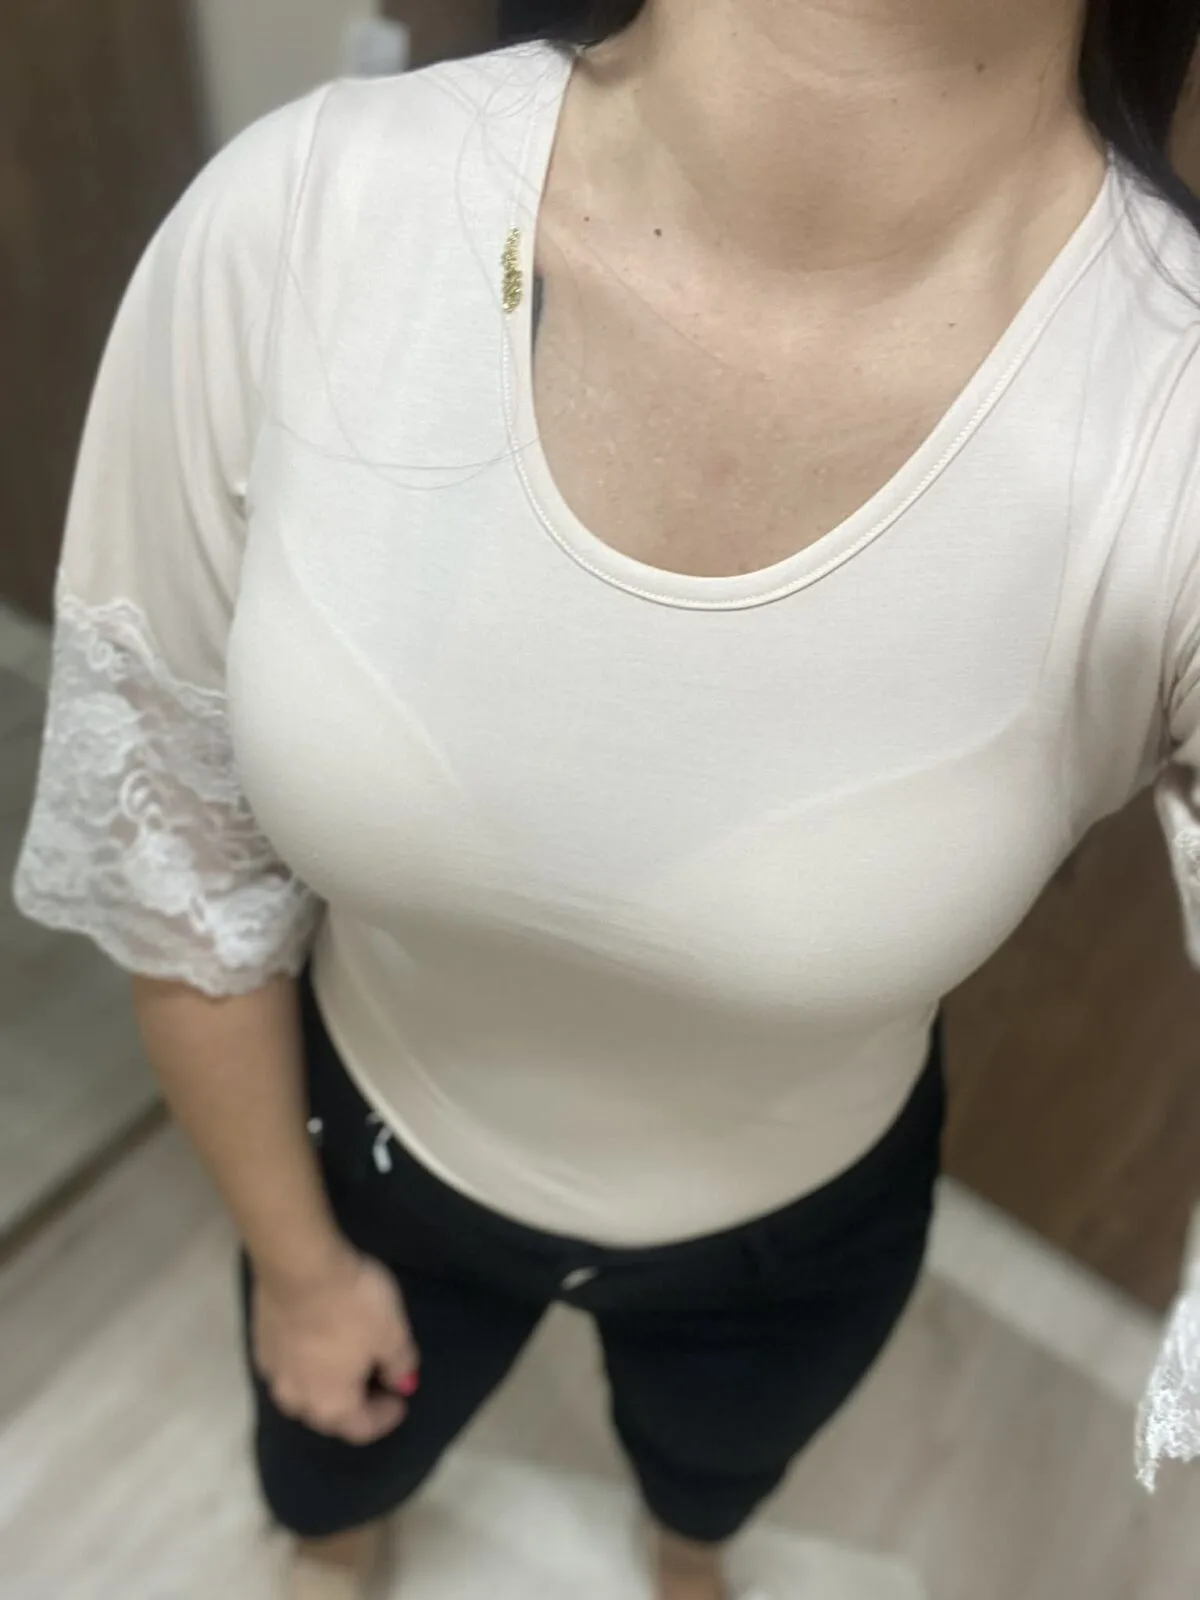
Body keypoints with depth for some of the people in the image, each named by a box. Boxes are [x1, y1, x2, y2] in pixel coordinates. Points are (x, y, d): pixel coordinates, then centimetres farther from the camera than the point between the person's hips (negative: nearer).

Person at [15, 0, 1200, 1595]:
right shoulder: (295, 225, -29)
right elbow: (172, 842, -15)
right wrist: (291, 1254, -1)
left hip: (794, 1228, 0)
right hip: (380, 1139, 1)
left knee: (714, 1468, 38)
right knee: (325, 1460, 37)